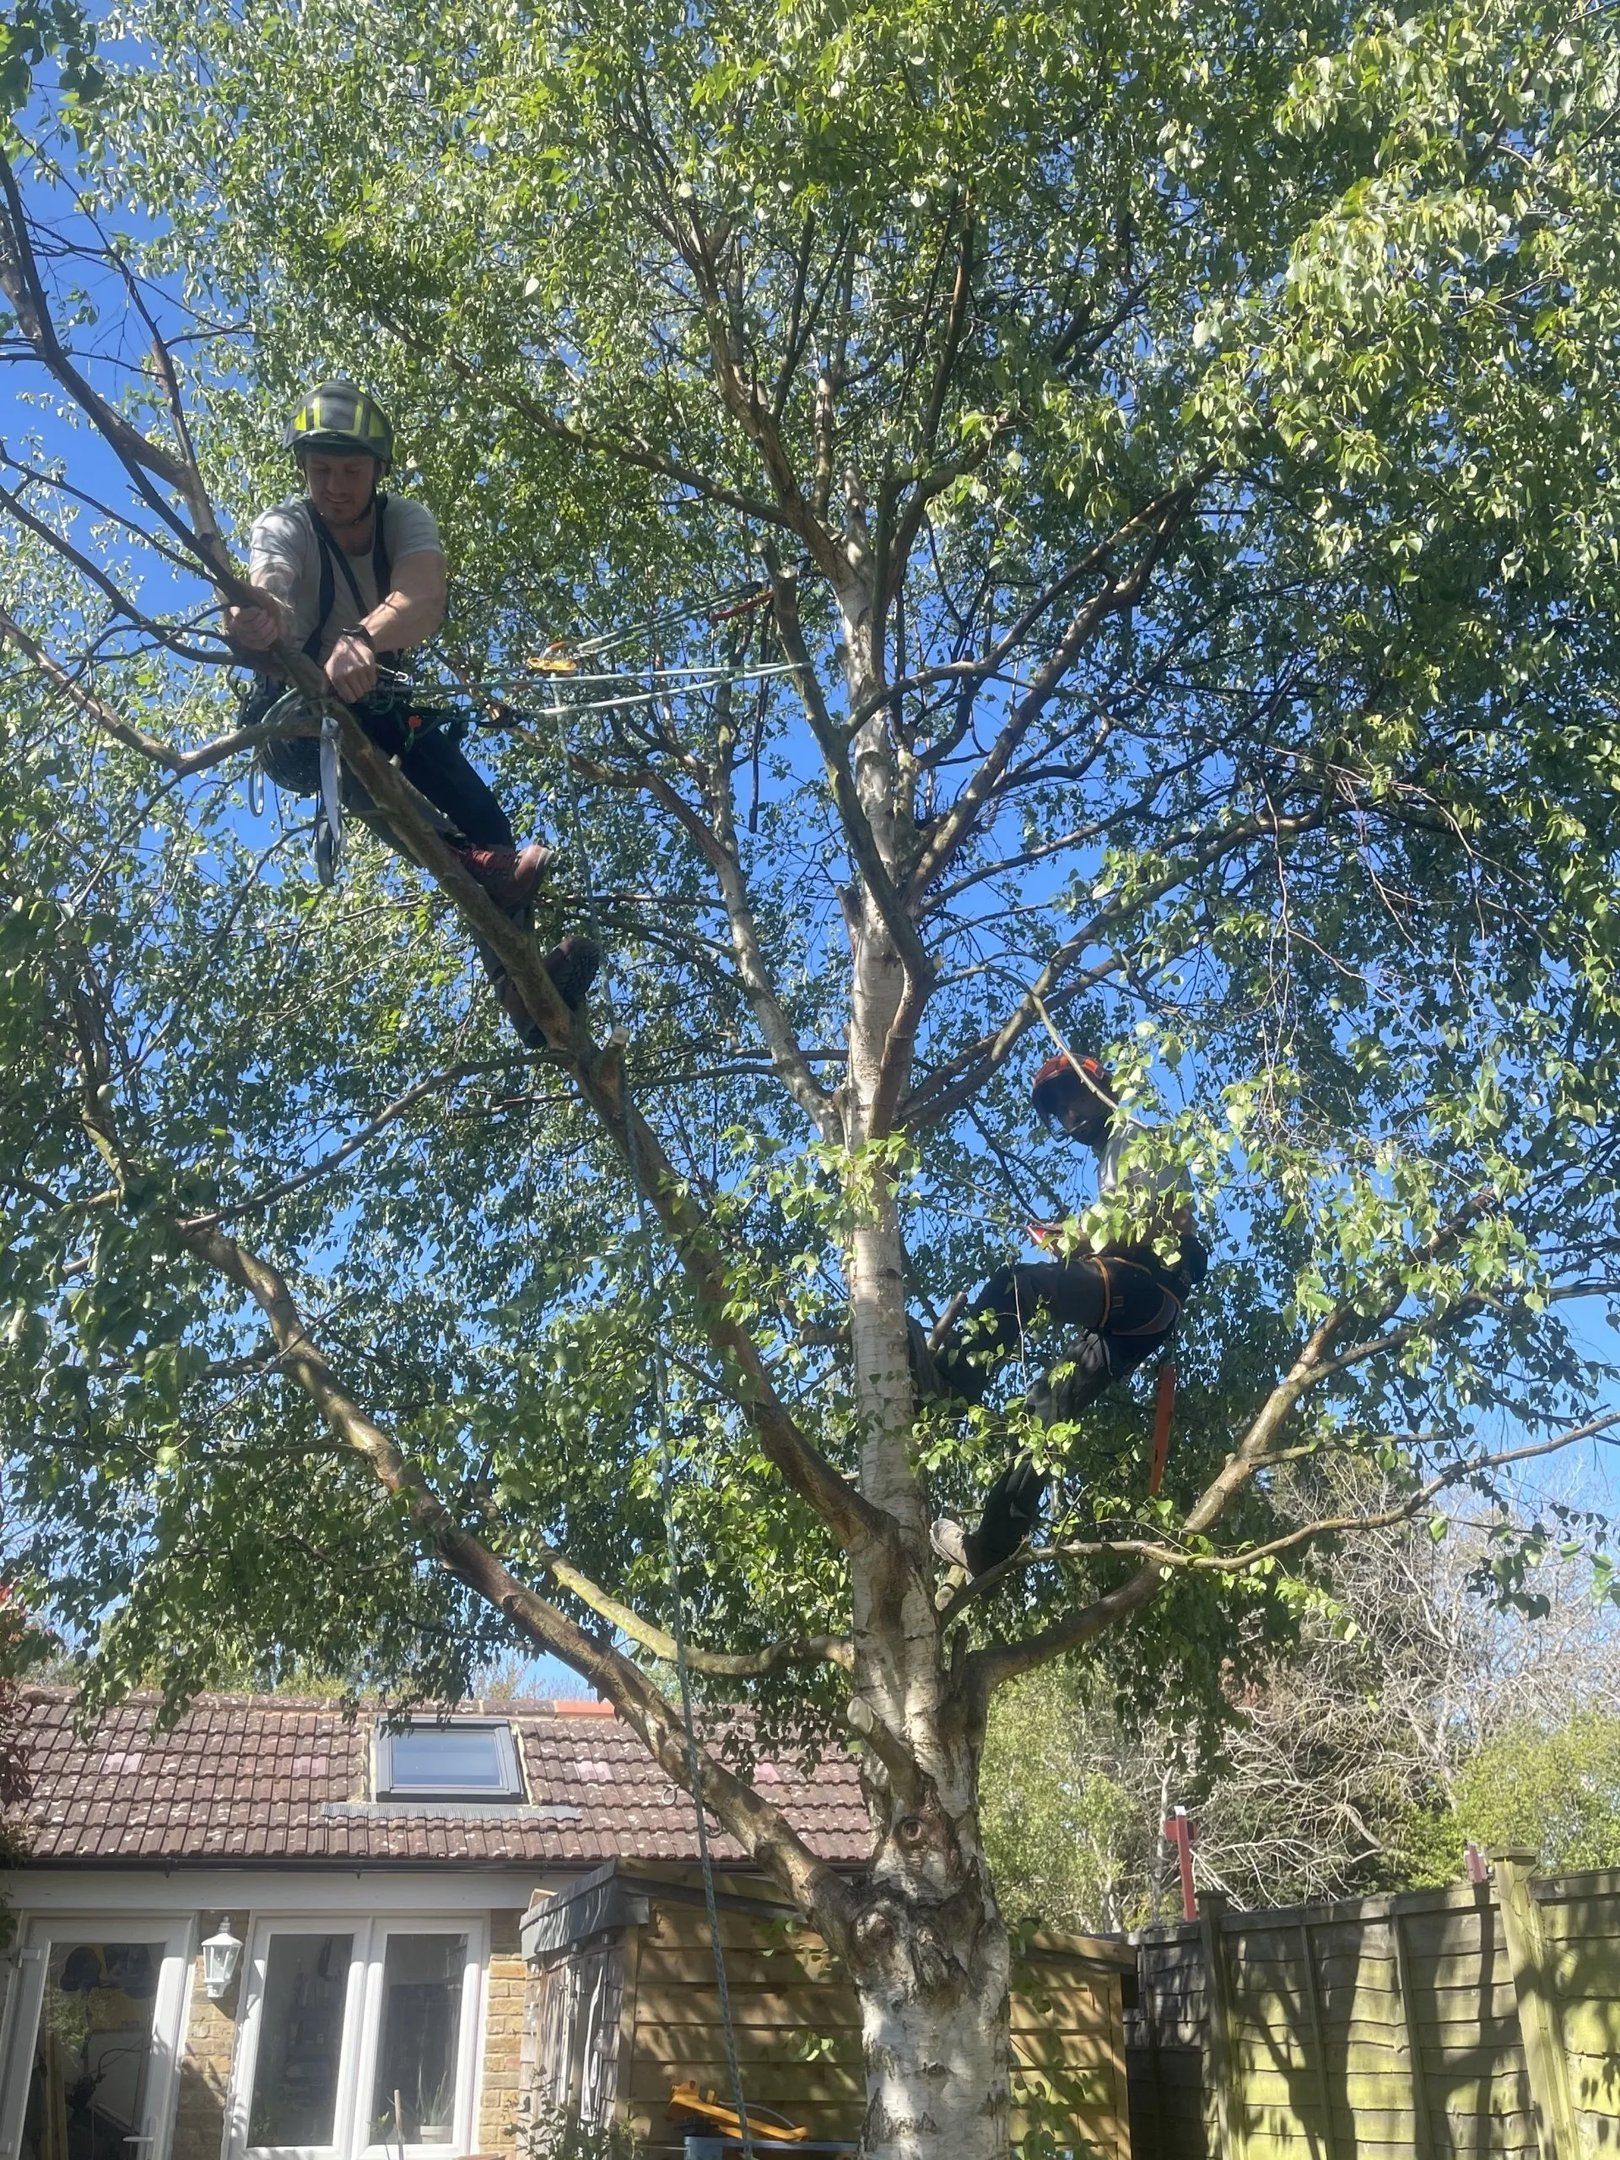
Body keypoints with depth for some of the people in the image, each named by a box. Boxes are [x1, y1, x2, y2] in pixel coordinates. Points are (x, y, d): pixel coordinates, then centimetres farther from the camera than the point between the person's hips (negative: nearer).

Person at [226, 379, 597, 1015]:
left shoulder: (406, 520, -16)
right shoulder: (283, 529, -20)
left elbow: (424, 602, -39)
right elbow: (266, 595, -43)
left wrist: (362, 640, -61)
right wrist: (257, 622, -70)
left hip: (378, 706, 3)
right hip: (295, 726, -3)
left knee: (485, 818, -23)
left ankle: (522, 986, -21)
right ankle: (464, 859, -53)